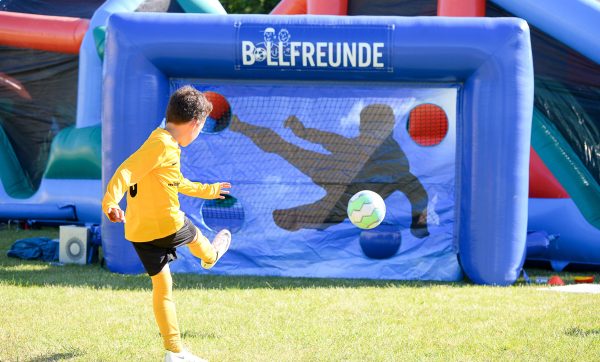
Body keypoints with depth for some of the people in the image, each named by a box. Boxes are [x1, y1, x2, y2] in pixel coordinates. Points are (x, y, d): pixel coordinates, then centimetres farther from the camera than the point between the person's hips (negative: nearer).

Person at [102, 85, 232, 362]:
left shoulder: (164, 143, 16)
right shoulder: (162, 145, -17)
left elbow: (177, 182, 33)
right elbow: (127, 171, -29)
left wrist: (205, 190, 48)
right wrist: (110, 201, -43)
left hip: (138, 232, 9)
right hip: (166, 226, -9)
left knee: (162, 287, 11)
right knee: (193, 234, 25)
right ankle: (210, 257, 60)